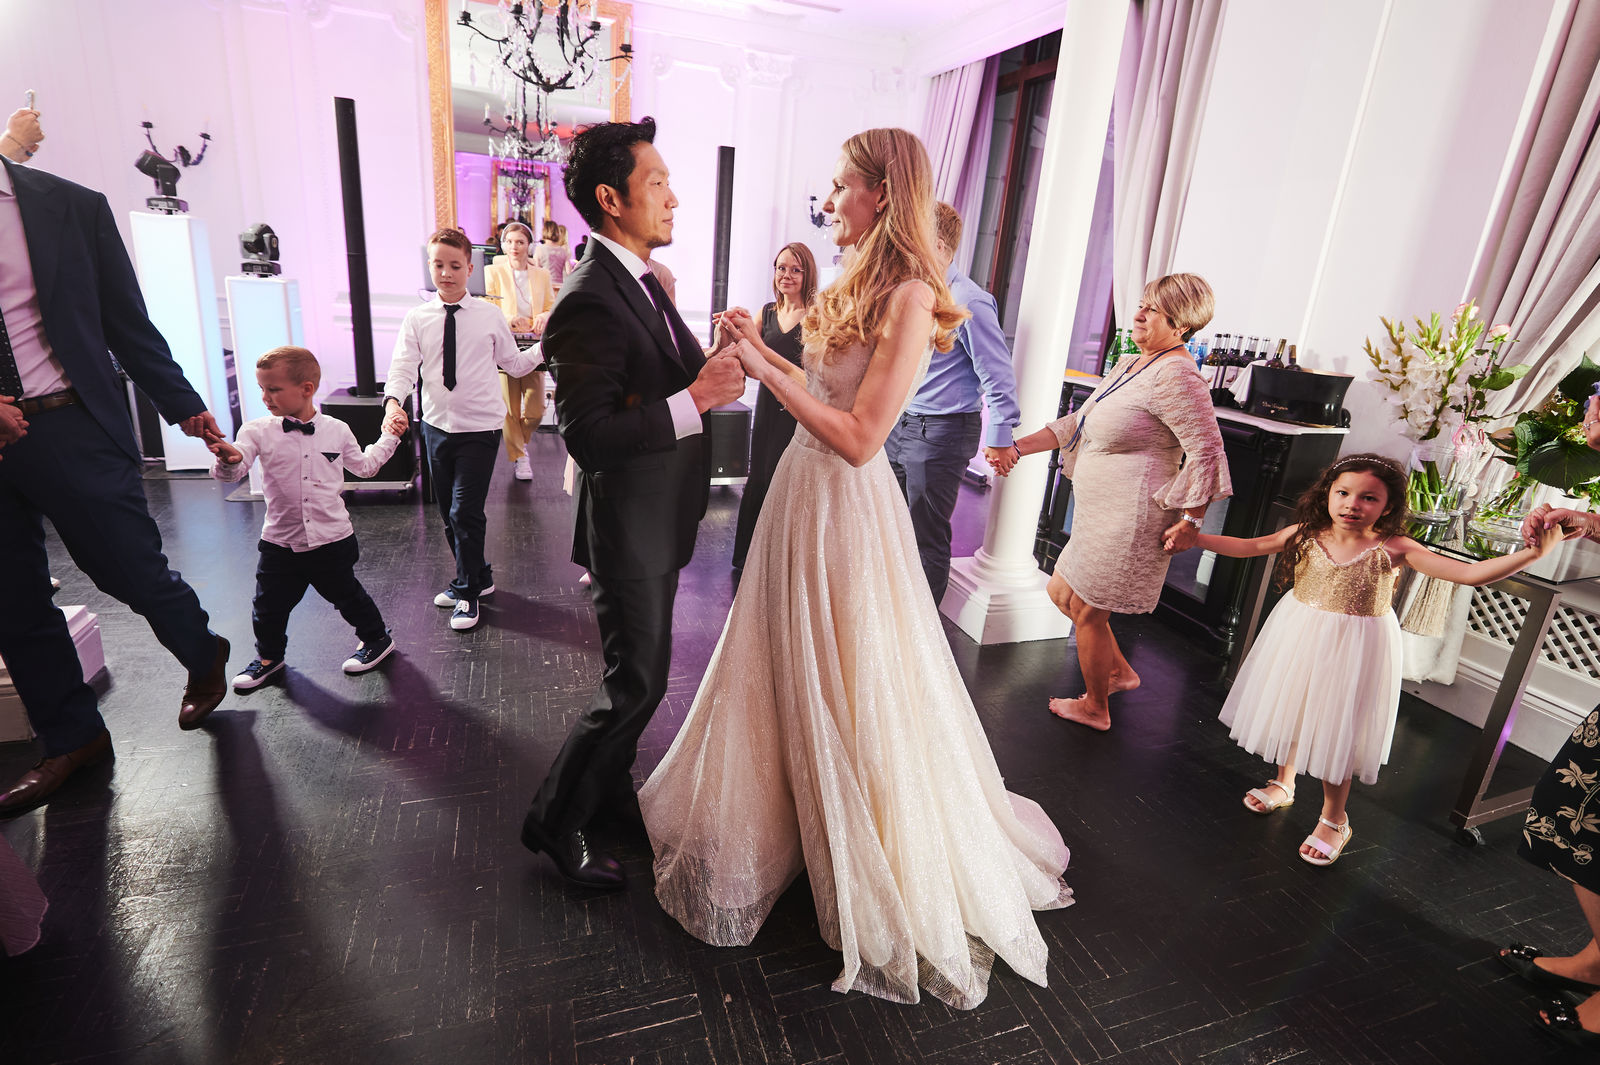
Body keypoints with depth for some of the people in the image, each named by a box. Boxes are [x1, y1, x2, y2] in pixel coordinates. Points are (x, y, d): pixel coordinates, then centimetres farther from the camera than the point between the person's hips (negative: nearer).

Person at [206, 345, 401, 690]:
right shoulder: (258, 432, -6)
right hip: (280, 542, 1)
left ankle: (377, 638, 36)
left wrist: (389, 437, 15)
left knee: (347, 595, 13)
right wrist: (228, 459, -43)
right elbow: (235, 470, -20)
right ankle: (269, 657, 36)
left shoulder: (337, 430, -2)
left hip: (332, 540, -1)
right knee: (269, 606, 11)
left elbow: (364, 466, 15)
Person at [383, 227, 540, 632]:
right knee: (448, 514, 14)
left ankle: (467, 593, 13)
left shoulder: (490, 317, -1)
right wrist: (394, 402, -25)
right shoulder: (417, 319, 2)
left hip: (479, 428, -3)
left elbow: (514, 364, 7)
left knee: (465, 512, -7)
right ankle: (476, 578, 35)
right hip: (436, 427, 4)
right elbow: (403, 367, -7)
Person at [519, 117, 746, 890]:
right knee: (637, 682, 2)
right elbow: (588, 437, -28)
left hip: (659, 522, 9)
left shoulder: (643, 281, 9)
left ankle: (610, 786, 43)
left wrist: (717, 364, -4)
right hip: (629, 530, -9)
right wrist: (695, 400, -28)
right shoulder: (588, 304, -23)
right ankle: (556, 819, 24)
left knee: (636, 670, 21)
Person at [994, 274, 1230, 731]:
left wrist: (1190, 522, -17)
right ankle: (1120, 672, 35)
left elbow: (1206, 449, -19)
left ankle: (1095, 708, 24)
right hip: (1102, 517, 10)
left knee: (1087, 610, 3)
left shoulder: (1175, 375, -17)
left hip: (1131, 520, -10)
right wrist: (1018, 446, 13)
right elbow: (1080, 422, 19)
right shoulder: (1130, 367, 14)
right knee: (1062, 593, 18)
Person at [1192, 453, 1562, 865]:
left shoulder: (1392, 549, -16)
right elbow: (1248, 546, -4)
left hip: (1355, 649, -3)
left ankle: (1334, 820, 28)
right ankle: (1284, 784, 45)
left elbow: (1469, 573, -20)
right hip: (1299, 639, 3)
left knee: (1336, 729, 6)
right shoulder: (1305, 534, -8)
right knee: (1291, 710, 18)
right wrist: (1195, 538, -12)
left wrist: (1533, 552, -32)